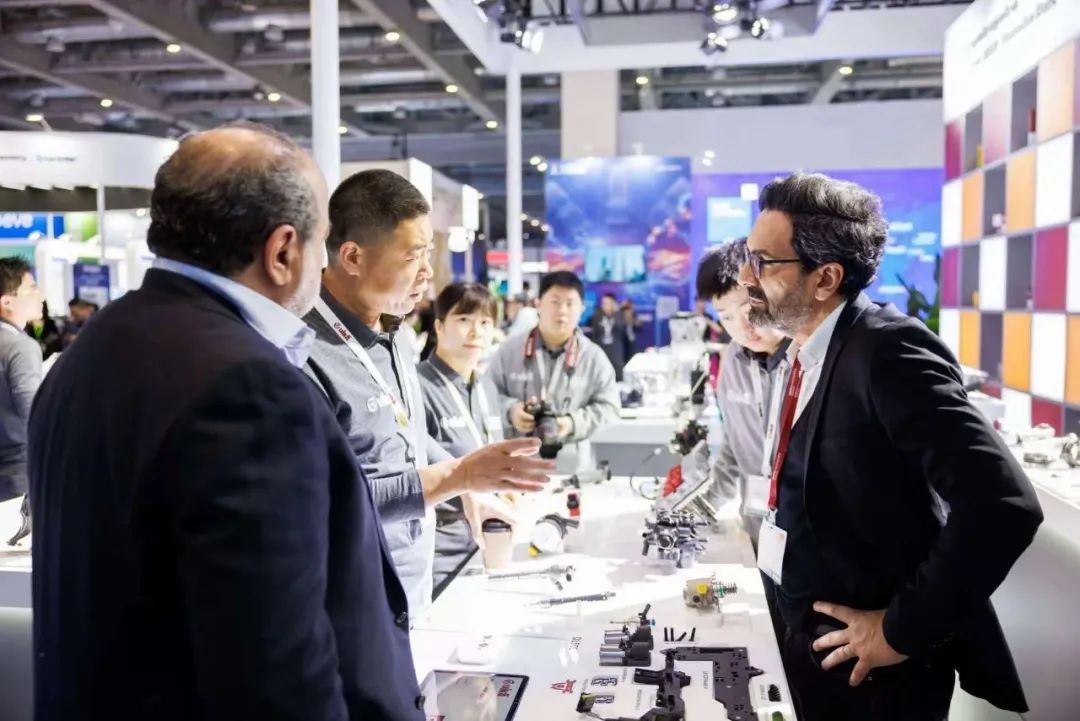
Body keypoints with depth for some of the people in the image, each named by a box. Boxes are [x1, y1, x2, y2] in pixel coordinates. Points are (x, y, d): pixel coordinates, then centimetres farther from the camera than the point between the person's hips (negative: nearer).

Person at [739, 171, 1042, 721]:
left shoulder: (887, 349, -23)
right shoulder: (807, 349, 3)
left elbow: (1004, 506, -29)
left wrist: (903, 631, -21)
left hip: (868, 662, -8)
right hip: (811, 635, 8)